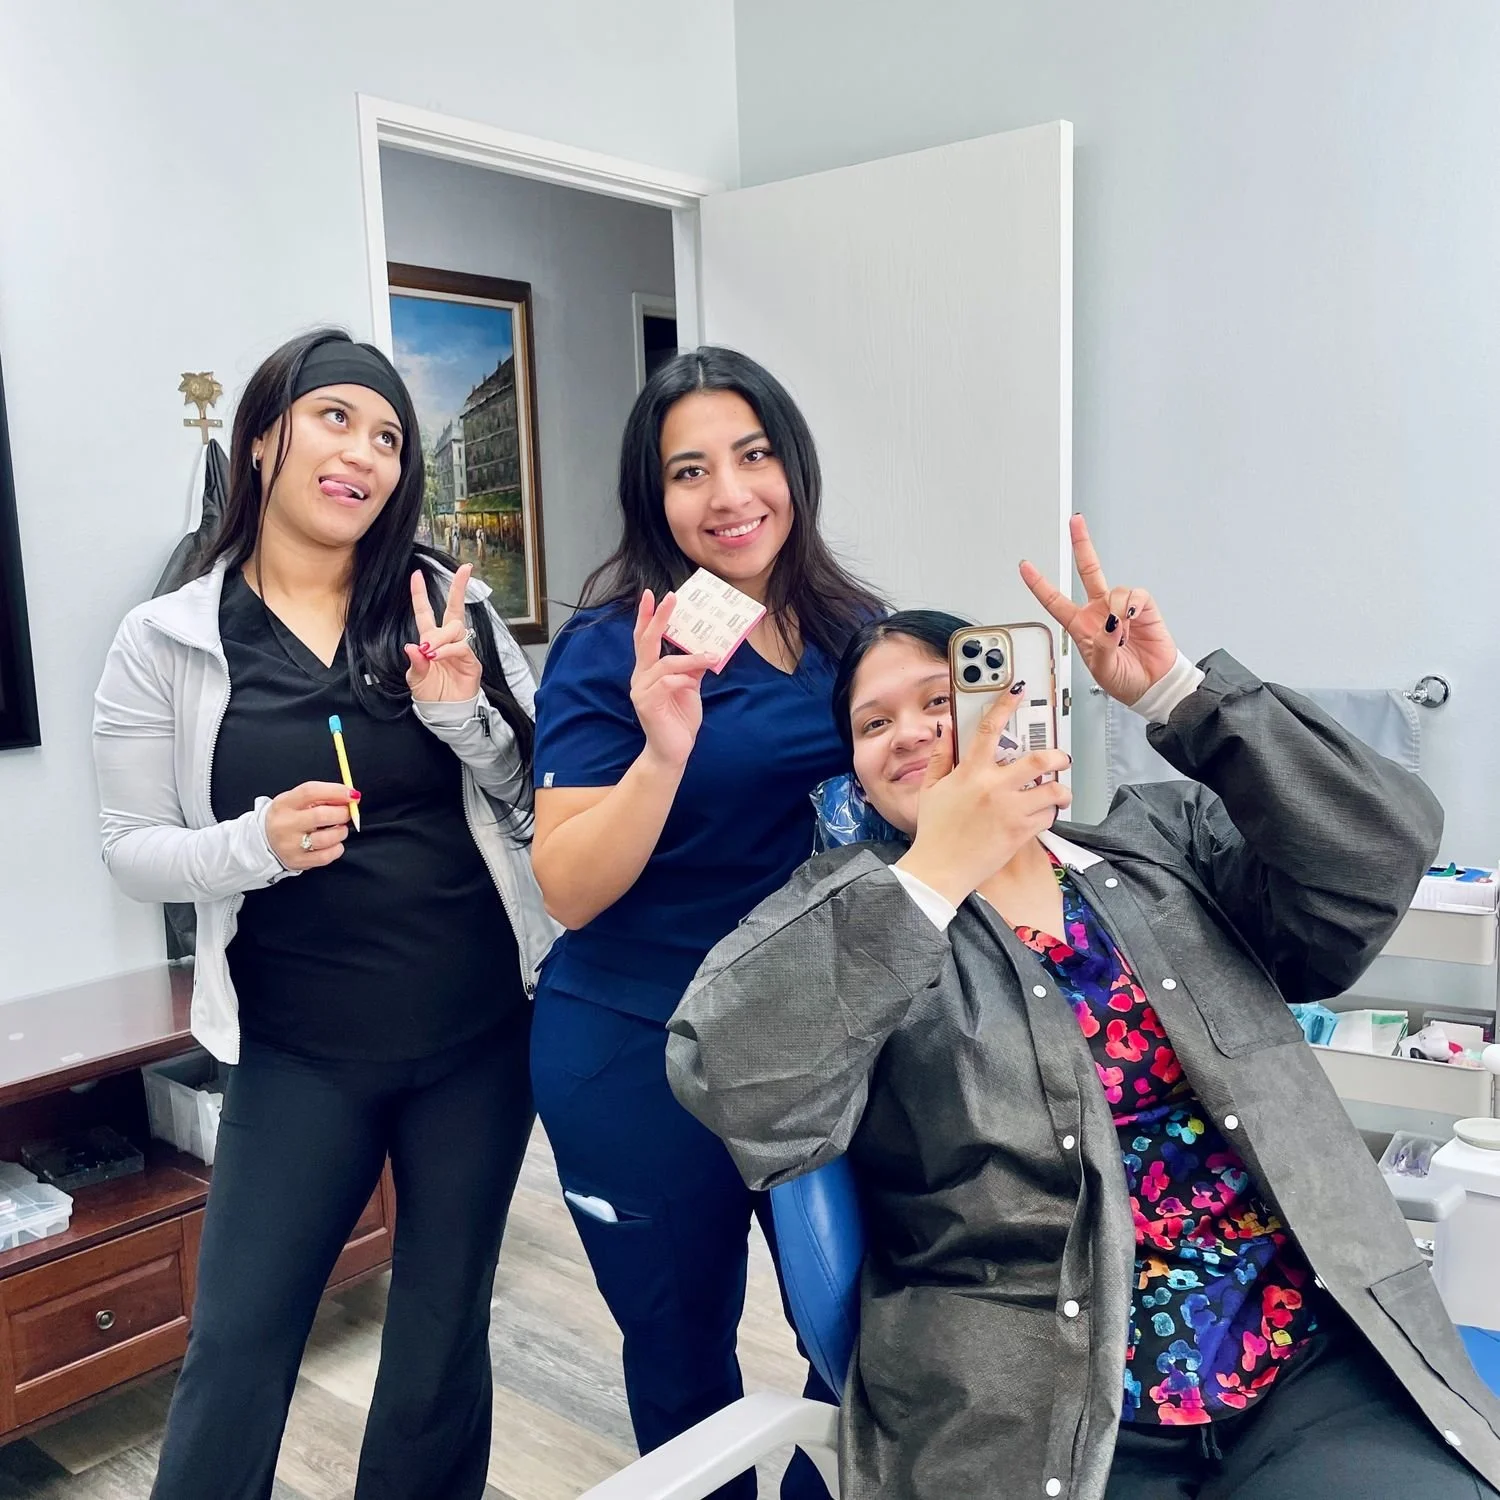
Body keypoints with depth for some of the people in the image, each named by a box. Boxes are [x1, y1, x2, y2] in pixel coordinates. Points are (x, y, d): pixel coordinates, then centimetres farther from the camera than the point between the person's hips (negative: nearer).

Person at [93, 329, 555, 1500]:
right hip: (300, 1050, -1)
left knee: (447, 1319, 17)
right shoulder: (165, 642, -4)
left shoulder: (449, 606, -1)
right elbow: (134, 850, -2)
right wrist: (257, 842, -21)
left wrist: (463, 714, -17)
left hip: (482, 1028, 2)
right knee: (239, 1337, 6)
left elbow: (542, 800, 1)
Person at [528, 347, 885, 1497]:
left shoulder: (856, 628, 1)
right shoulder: (609, 651, -12)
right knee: (684, 1357, 17)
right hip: (645, 1062, -3)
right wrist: (665, 749, -33)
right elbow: (568, 889, -18)